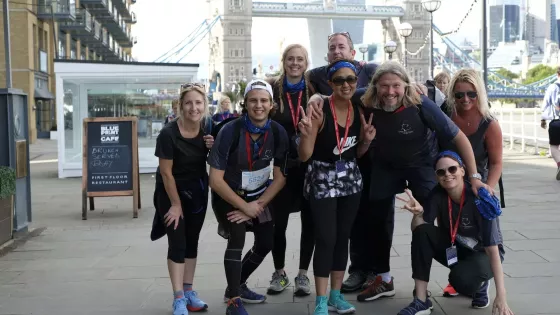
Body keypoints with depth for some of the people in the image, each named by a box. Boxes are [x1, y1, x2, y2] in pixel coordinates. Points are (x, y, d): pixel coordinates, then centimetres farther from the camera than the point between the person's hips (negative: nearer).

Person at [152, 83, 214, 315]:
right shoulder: (169, 133, -25)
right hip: (171, 192, -5)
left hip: (197, 191, 5)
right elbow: (166, 172, -18)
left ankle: (188, 291, 20)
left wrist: (213, 149, -19)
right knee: (177, 243, -6)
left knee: (192, 241, 10)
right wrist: (176, 204, -12)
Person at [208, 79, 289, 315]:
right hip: (227, 196, -5)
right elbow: (215, 180, -26)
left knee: (266, 243, 10)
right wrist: (244, 206, -22)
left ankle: (237, 286, 33)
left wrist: (257, 205, -18)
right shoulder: (230, 131, -28)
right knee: (237, 239, -25)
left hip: (258, 196, 5)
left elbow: (280, 178, -8)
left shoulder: (278, 133, -16)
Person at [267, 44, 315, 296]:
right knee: (278, 221, 4)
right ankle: (279, 273, 23)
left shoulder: (315, 90, 1)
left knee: (309, 221, 6)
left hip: (310, 165, 0)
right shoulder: (273, 89, 0)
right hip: (282, 165, 0)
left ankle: (303, 274, 19)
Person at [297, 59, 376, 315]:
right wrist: (306, 134, -35)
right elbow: (304, 155, -17)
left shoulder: (358, 111, 1)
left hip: (350, 178, 6)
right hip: (322, 179, -6)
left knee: (343, 238, 10)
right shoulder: (319, 110, -17)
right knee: (326, 239, -8)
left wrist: (367, 140, -7)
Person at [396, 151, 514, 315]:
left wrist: (501, 296, -35)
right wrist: (418, 213, -44)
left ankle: (480, 284, 4)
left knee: (461, 278, -36)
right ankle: (421, 301, -19)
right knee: (422, 232, -24)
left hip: (483, 253, -4)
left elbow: (493, 248, -29)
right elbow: (417, 229, -20)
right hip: (454, 248, 4)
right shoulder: (438, 194, -15)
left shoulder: (481, 199, -27)